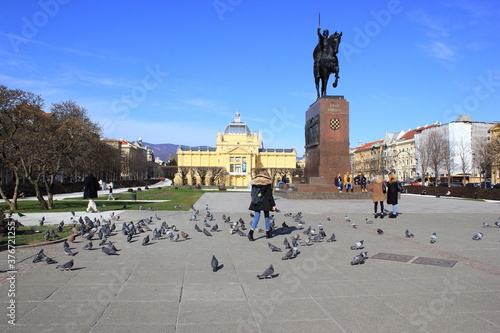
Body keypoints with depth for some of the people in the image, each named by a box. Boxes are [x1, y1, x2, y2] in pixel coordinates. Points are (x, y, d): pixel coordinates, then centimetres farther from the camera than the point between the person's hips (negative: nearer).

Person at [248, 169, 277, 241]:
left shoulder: (254, 181, 5)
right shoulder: (267, 182, -8)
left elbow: (252, 194, 10)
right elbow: (270, 195, -9)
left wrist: (254, 202, 19)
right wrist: (273, 205, -5)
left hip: (256, 202, 4)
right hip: (265, 202, -3)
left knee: (256, 217, 5)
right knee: (267, 217, 11)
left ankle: (251, 232, -12)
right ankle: (268, 233, 21)